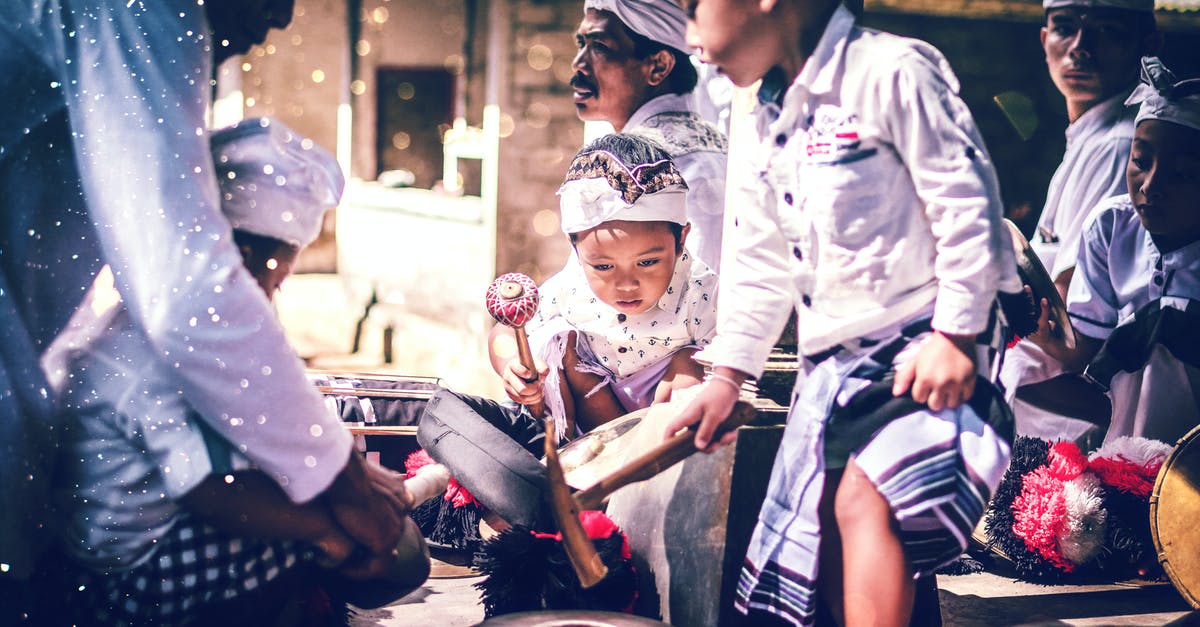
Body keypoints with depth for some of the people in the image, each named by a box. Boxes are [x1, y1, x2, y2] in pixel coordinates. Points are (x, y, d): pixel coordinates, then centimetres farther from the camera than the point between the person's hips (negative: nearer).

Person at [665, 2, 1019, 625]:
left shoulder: (891, 71, -13)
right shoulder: (771, 114, 14)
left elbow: (966, 205, -16)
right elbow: (762, 259, 21)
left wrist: (956, 336, -19)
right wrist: (727, 373, 19)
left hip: (920, 343, -8)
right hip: (830, 360, 8)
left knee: (864, 496, -27)